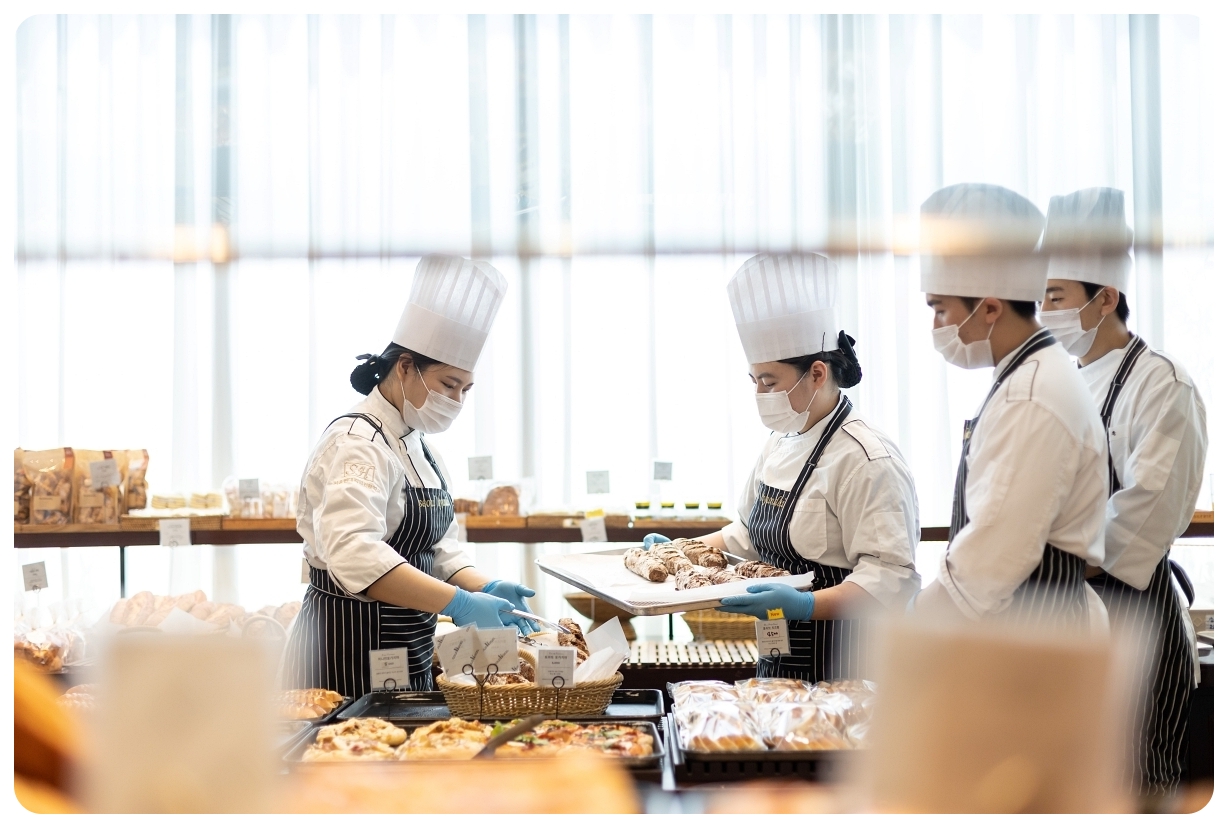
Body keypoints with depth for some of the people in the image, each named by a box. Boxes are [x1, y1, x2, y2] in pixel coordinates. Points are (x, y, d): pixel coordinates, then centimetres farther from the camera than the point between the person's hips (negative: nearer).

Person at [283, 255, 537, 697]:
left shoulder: (416, 445, 13)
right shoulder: (357, 444, -16)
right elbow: (355, 555, -32)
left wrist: (487, 589, -4)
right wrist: (459, 603, -37)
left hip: (407, 655, 9)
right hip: (352, 653, -9)